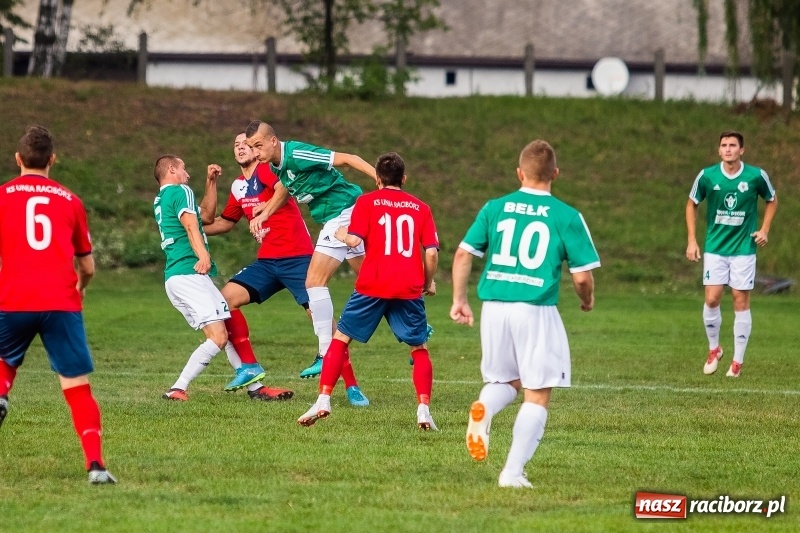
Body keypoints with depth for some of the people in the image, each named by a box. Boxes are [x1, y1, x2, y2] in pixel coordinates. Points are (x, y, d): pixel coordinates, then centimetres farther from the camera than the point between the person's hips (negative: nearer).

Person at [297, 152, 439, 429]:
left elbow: (354, 240, -6)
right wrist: (429, 282, 20)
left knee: (341, 338, 10)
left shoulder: (367, 202, 6)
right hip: (409, 289, 1)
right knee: (419, 348, 12)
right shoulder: (420, 207, 12)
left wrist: (342, 235, 16)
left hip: (373, 285, -1)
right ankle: (424, 410, -2)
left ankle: (323, 401, 1)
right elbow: (431, 251, 4)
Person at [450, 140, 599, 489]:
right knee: (537, 395, 7)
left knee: (505, 381, 21)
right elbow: (582, 276, -1)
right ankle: (513, 472, -2)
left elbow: (463, 254, 7)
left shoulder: (494, 208, 7)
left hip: (494, 307, 3)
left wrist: (459, 300, 17)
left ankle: (484, 408, -14)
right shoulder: (567, 217, -1)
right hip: (536, 311, -3)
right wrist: (587, 300, 20)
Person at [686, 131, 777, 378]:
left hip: (744, 248, -1)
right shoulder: (707, 176, -7)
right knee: (712, 299, -7)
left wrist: (764, 230, 0)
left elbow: (772, 200, 11)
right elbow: (692, 204, 9)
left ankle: (738, 361, 7)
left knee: (741, 301, -1)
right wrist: (692, 240, 4)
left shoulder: (756, 176, -8)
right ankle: (714, 349, 17)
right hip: (715, 248, 1)